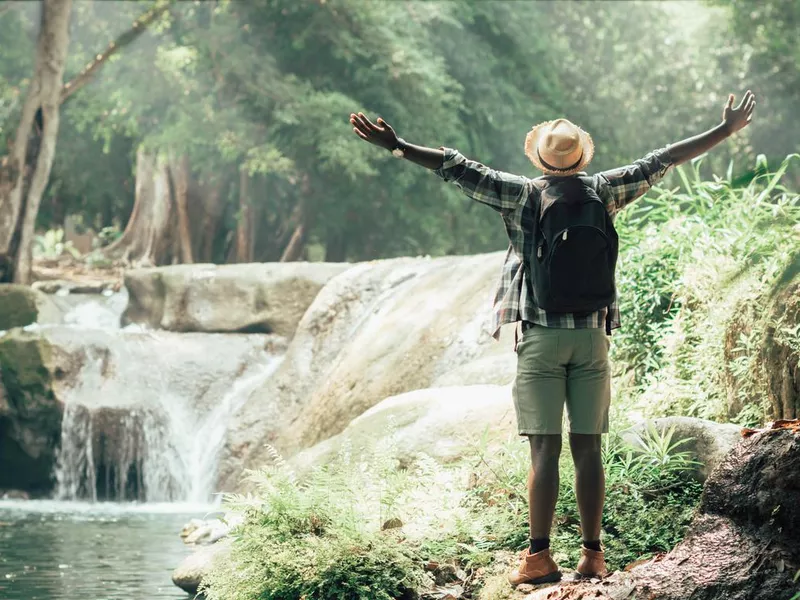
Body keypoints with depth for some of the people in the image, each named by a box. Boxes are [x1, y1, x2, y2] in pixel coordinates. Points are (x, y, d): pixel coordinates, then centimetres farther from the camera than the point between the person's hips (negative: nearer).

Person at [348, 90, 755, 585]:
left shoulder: (523, 195, -2)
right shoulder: (603, 192, 5)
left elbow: (457, 168, -6)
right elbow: (662, 160, 12)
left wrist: (396, 146, -4)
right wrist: (727, 131, 21)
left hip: (540, 336, -2)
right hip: (591, 337, 2)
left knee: (545, 448, -5)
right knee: (588, 449, 4)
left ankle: (539, 557, -8)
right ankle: (593, 554, 4)